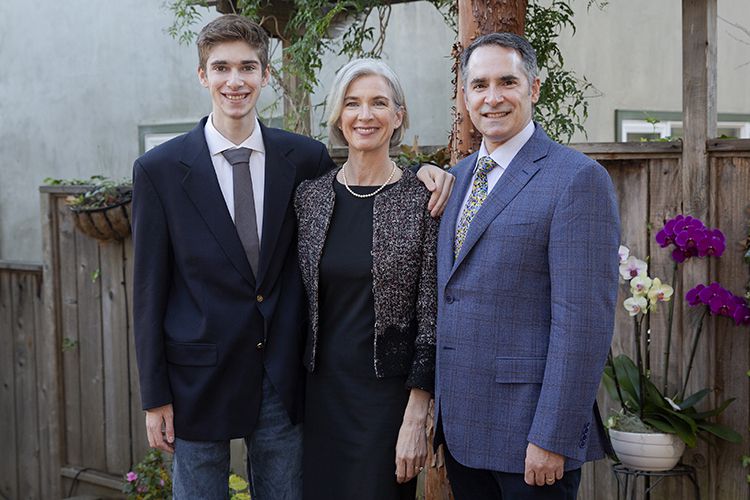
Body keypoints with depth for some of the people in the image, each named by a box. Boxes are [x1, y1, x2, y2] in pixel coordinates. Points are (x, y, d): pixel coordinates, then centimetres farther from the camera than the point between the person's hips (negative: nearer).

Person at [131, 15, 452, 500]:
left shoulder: (304, 157, 1)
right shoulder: (160, 169, -4)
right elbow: (150, 290, -3)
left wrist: (422, 170, -6)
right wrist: (155, 396, -4)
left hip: (284, 380, 2)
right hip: (199, 381, -2)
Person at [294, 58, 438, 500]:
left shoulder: (423, 199, -6)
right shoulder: (310, 195, 4)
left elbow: (432, 318, -7)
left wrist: (416, 418, -11)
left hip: (389, 395, -3)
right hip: (321, 393, 3)